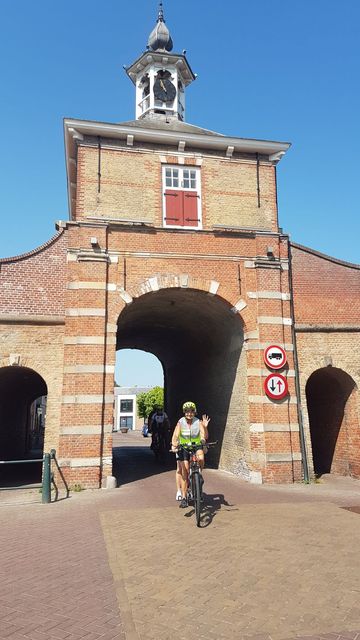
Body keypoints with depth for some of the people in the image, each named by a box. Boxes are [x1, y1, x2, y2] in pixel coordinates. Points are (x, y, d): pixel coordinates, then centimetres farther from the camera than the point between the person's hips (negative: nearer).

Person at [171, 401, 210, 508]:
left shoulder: (198, 422, -12)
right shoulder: (180, 422, -11)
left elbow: (205, 437, -19)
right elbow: (175, 436, -19)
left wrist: (205, 427, -37)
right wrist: (174, 445, -39)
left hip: (197, 446, 0)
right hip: (184, 448, 1)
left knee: (201, 458, -33)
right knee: (184, 472, -4)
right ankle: (184, 498, 6)